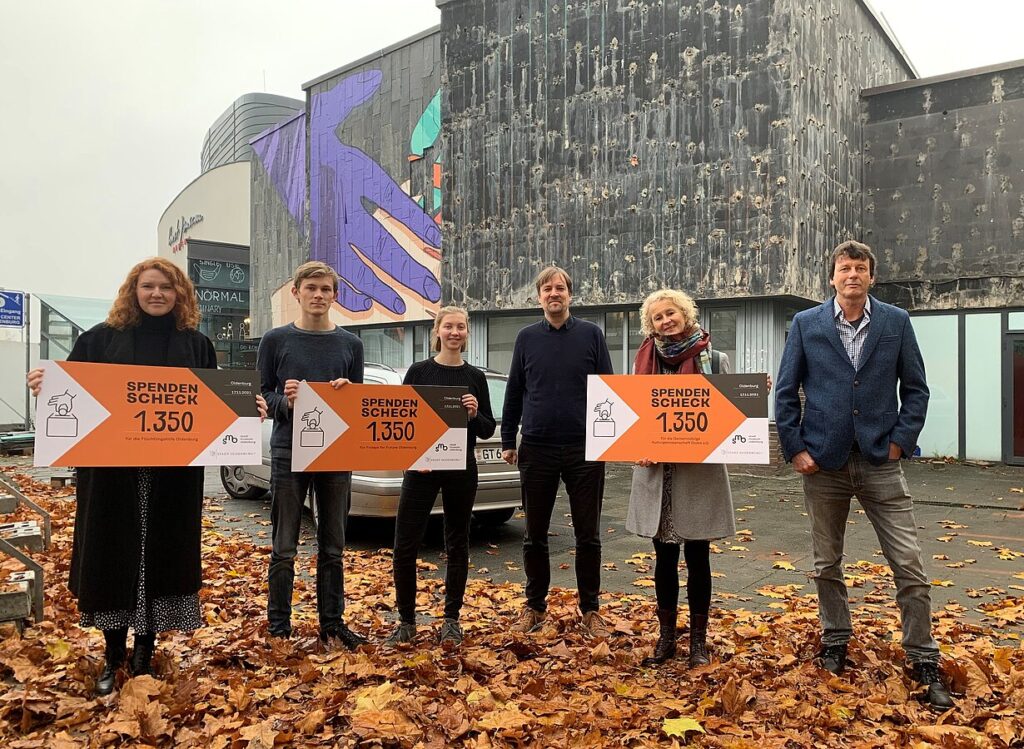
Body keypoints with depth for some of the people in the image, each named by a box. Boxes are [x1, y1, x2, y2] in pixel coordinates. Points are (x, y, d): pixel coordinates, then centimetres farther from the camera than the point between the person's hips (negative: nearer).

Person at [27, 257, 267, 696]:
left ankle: (144, 652, 21)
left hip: (173, 472, 1)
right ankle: (113, 658, 21)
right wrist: (46, 385, -18)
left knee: (161, 557, 6)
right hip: (111, 468, 0)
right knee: (112, 556, 6)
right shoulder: (102, 338, 7)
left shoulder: (196, 345, 9)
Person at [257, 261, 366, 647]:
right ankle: (279, 627, 17)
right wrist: (284, 401, -17)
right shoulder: (275, 340, 2)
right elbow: (261, 397, 3)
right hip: (289, 454, -2)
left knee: (333, 548, 10)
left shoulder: (350, 344, 9)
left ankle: (332, 623, 22)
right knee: (283, 549, 4)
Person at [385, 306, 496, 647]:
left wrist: (475, 414, -15)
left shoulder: (475, 377, 6)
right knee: (405, 545, -3)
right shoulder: (419, 371, 2)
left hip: (461, 469, 1)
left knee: (457, 545, 9)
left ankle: (451, 620, 22)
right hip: (421, 467, -1)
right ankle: (407, 620, 14)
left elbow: (488, 430, 7)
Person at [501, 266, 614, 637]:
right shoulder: (527, 338, 6)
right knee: (535, 535, 10)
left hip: (585, 450, -1)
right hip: (536, 450, 2)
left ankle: (590, 609, 20)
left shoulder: (591, 334, 2)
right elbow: (514, 393, 9)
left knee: (588, 535, 7)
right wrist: (508, 441, 5)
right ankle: (535, 606, 24)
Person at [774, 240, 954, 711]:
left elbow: (916, 389, 6)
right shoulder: (806, 325, 2)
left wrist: (900, 440, -4)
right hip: (823, 462, 1)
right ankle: (834, 645, 30)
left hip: (880, 461, 0)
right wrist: (795, 448, -3)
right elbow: (786, 393, 3)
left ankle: (924, 661, 15)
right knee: (827, 564, 12)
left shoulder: (896, 322, 3)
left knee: (909, 565, 0)